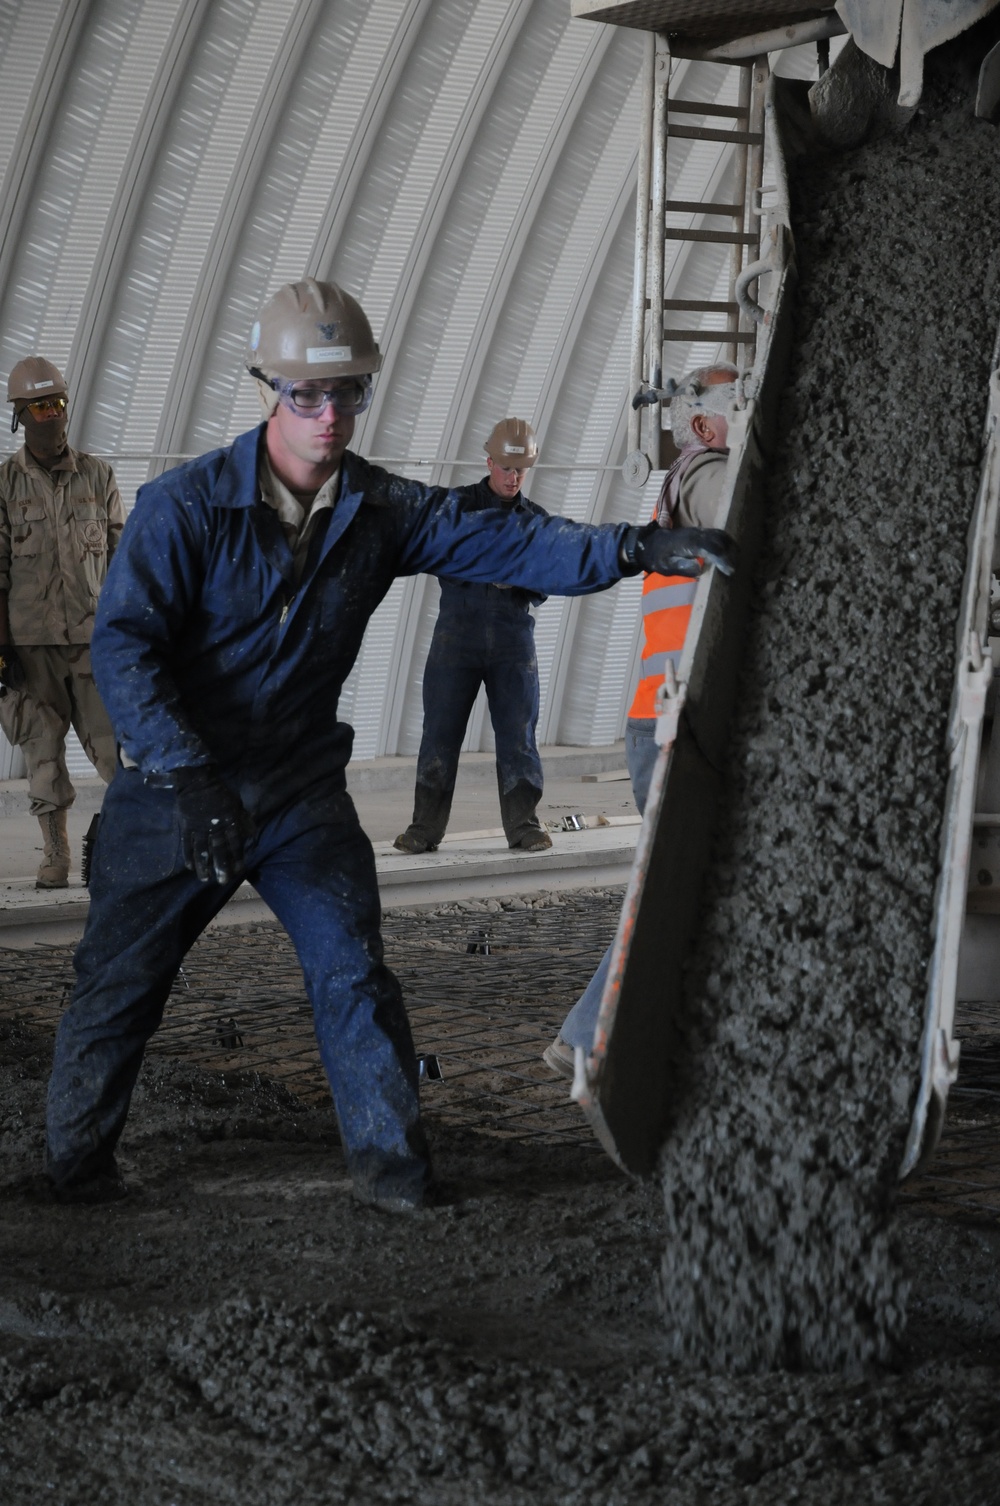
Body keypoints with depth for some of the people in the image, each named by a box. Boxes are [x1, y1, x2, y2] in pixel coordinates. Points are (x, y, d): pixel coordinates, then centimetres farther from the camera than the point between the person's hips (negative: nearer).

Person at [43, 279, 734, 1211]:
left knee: (352, 968, -7)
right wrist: (188, 772, -31)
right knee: (120, 982, 6)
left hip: (301, 786, 3)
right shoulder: (185, 505, -15)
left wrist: (634, 549, -26)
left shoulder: (382, 510, -2)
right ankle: (76, 1162, 24)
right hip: (175, 786, -3)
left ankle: (388, 1157, 4)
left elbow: (507, 544, -10)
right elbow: (122, 643, -20)